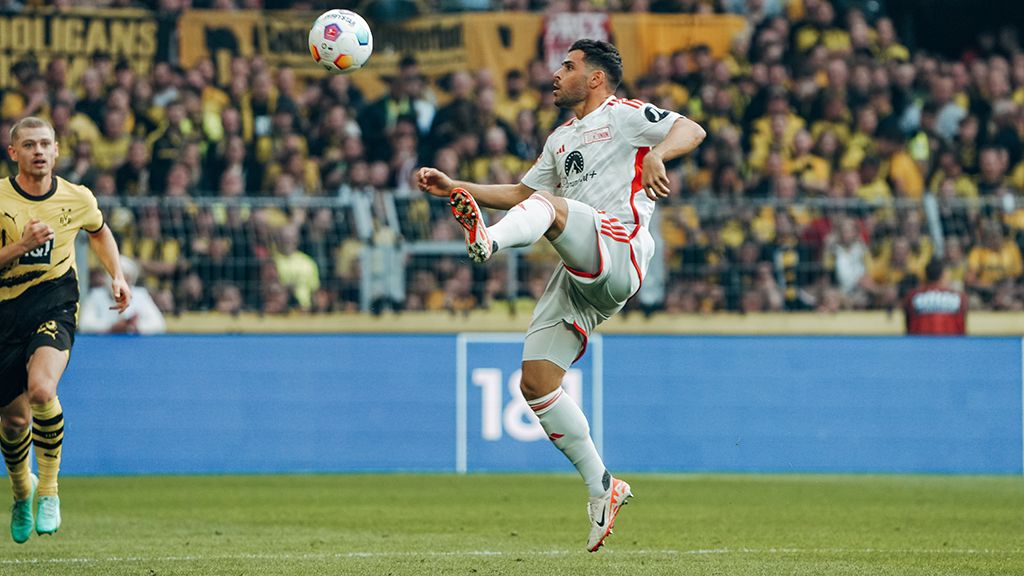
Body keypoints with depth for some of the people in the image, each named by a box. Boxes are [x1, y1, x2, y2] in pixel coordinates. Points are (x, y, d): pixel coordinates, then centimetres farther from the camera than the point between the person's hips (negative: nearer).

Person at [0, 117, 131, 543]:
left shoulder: (77, 199, 0)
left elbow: (99, 232, 24)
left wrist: (116, 276, 14)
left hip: (55, 306, -1)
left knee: (41, 389, -29)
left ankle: (49, 489, -11)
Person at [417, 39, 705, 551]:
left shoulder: (625, 115, 6)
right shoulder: (561, 139, 30)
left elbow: (691, 130, -7)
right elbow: (521, 193, 35)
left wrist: (657, 154, -28)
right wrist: (453, 187, 27)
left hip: (621, 250, -8)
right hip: (579, 280, 8)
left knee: (549, 204, -32)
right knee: (535, 384, -3)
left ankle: (488, 241, -66)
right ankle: (601, 488, 4)